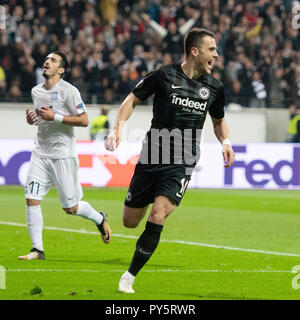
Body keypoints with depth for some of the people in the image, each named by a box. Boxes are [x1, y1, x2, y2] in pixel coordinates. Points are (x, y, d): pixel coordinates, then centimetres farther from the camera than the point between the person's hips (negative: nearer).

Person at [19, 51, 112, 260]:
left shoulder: (68, 90, -10)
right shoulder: (36, 91, 11)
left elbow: (84, 120, -12)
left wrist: (55, 117, -19)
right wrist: (32, 119, 4)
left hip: (63, 155, -5)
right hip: (41, 153, 5)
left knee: (71, 208, 0)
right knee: (31, 199, -9)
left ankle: (99, 219, 31)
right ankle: (37, 249, -2)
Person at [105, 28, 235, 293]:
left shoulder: (214, 88, 5)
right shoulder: (164, 76, -5)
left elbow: (218, 121, 22)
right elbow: (133, 100, 5)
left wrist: (226, 141, 3)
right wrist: (118, 127, -10)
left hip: (182, 165, 1)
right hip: (152, 158, 0)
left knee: (157, 217, -19)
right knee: (130, 222, 6)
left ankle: (129, 277, -7)